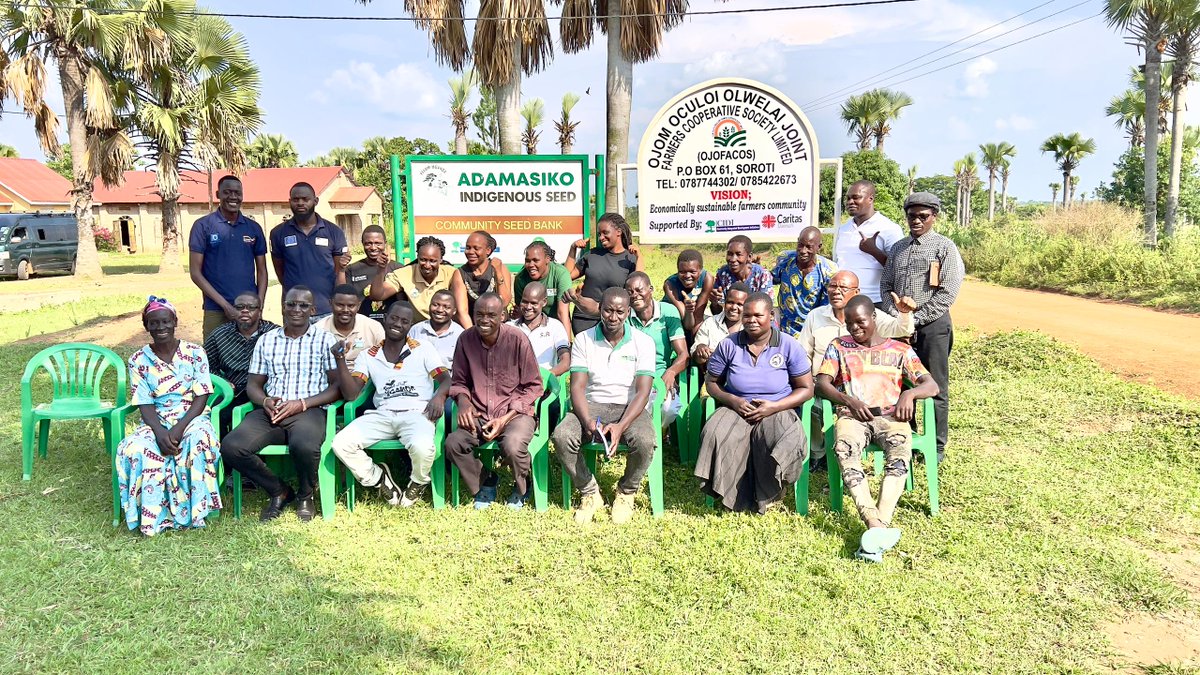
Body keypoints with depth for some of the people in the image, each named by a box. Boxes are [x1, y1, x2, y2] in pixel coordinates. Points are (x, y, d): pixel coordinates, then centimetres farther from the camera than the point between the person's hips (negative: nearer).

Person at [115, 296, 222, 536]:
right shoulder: (139, 360, 3)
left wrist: (179, 427, -20)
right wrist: (160, 431, -22)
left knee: (198, 438, -37)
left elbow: (201, 397, -4)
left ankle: (194, 510, -22)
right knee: (136, 449, -32)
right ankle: (152, 516, -16)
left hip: (191, 418, -1)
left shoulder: (195, 353, 0)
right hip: (155, 423, 2)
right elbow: (144, 404, -2)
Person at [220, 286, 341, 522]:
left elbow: (337, 385, 0)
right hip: (270, 412, 4)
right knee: (231, 447, -23)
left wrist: (301, 403, -13)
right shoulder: (266, 340, 18)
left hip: (309, 411, -4)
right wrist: (265, 401, -6)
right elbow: (253, 383, 18)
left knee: (304, 447, -37)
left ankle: (305, 496, -1)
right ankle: (279, 491, 3)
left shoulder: (325, 340, 6)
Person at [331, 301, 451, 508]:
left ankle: (418, 485, 1)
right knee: (341, 443, -22)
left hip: (416, 413, -3)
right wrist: (340, 359, -6)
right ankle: (379, 479, 5)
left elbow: (446, 379, 0)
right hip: (383, 415, 3)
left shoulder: (424, 349, 10)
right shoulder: (368, 356, 15)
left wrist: (439, 395, -23)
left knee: (422, 447, -36)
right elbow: (350, 394, 5)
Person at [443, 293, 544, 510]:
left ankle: (522, 488, 4)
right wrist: (463, 402, -11)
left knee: (512, 446, -33)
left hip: (515, 413, -3)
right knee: (453, 442, -24)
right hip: (479, 414, 3)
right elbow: (459, 381, 12)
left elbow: (533, 386, -6)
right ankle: (485, 483, 8)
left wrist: (506, 418, -15)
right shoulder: (466, 339, -1)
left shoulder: (518, 339, -11)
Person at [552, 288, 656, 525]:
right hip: (592, 405, 1)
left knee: (645, 441, -33)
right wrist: (588, 421, -24)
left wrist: (620, 426, -26)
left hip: (629, 407, -1)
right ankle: (590, 493, -4)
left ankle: (626, 493, 0)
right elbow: (577, 387, -4)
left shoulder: (643, 342, -2)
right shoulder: (583, 340, 3)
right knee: (561, 436, -28)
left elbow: (643, 392, -10)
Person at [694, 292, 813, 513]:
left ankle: (767, 497, -9)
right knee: (716, 436, -33)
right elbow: (711, 382, 9)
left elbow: (806, 389, 1)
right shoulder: (729, 345, 2)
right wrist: (732, 401, -11)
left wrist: (774, 406, -13)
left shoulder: (789, 346, -1)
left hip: (777, 411, -1)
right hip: (736, 409, 1)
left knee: (784, 442, -35)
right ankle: (732, 496, -14)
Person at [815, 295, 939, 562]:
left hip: (890, 415, 0)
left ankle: (877, 528, -48)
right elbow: (821, 384, 7)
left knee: (901, 450, -36)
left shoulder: (900, 350, 19)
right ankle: (876, 525, -48)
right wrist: (849, 401, -12)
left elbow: (932, 385, 10)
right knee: (845, 449, -37)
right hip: (851, 415, 0)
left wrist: (910, 392, -13)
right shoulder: (838, 347, 20)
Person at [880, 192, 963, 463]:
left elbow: (947, 293, -9)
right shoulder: (898, 248, 14)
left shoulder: (945, 248, -3)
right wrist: (894, 315, -2)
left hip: (932, 325, -5)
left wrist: (915, 319, -13)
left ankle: (937, 446, 11)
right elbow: (886, 285, 15)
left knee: (935, 387, 1)